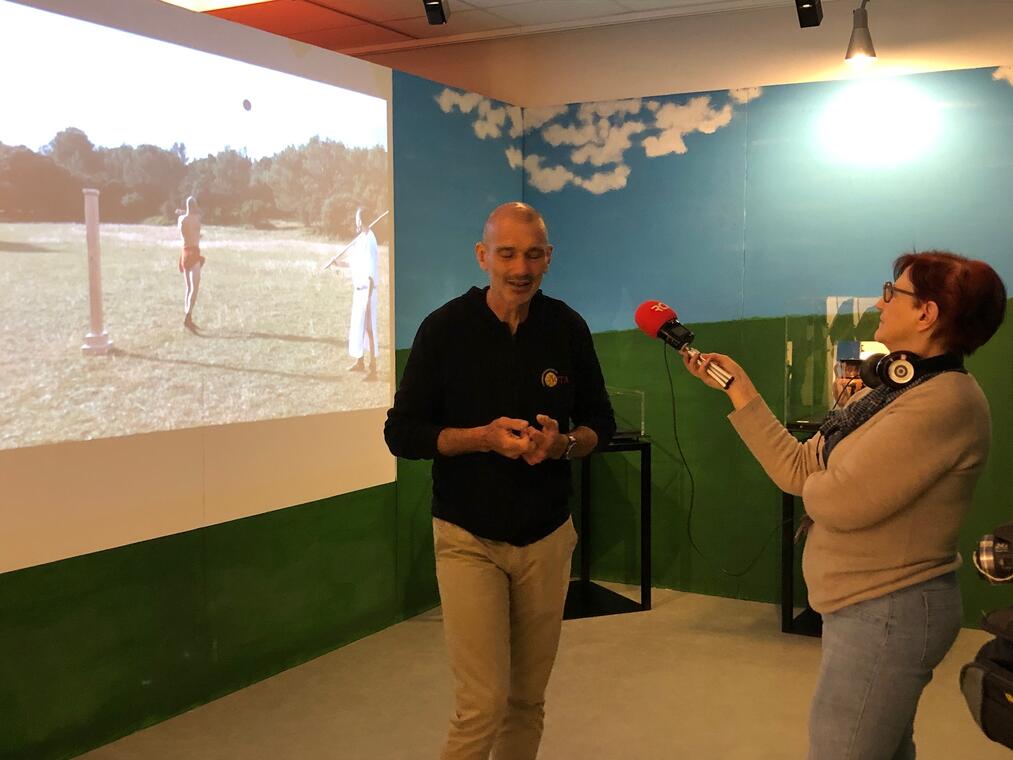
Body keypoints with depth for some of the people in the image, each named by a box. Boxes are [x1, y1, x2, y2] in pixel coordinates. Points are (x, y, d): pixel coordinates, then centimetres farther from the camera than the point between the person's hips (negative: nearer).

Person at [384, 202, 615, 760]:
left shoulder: (567, 328, 1)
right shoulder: (445, 328, -7)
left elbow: (600, 422, 10)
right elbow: (402, 433, -5)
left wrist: (565, 443, -13)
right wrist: (483, 437, -20)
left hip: (547, 537, 3)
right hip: (469, 539, -3)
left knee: (528, 700, 10)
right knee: (483, 704, -7)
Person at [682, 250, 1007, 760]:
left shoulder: (944, 402, -22)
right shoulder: (893, 391, 10)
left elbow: (838, 501, -26)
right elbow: (796, 469, 7)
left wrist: (815, 485, -2)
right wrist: (738, 387, 7)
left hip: (887, 615, -10)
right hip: (881, 607, 10)